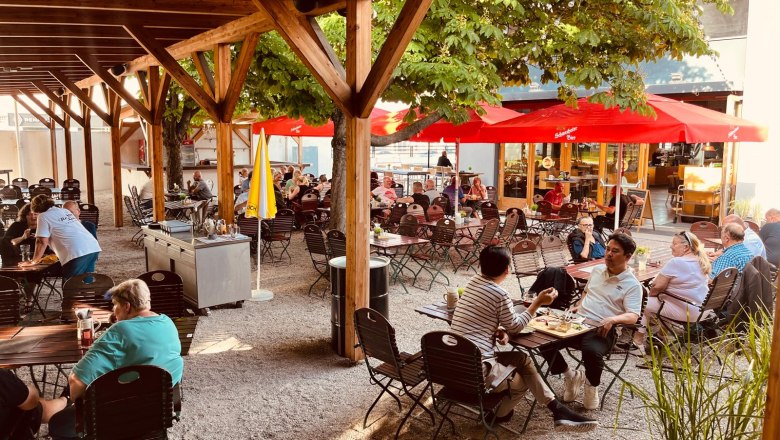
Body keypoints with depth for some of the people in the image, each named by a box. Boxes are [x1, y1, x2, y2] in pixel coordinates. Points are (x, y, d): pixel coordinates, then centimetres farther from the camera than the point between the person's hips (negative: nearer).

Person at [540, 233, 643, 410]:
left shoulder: (632, 285, -1)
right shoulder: (597, 270, 17)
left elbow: (633, 316, -11)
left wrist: (612, 319, -31)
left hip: (602, 330, -5)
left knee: (592, 351, -38)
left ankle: (591, 386, -3)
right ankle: (570, 376, 7)